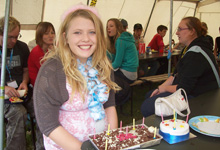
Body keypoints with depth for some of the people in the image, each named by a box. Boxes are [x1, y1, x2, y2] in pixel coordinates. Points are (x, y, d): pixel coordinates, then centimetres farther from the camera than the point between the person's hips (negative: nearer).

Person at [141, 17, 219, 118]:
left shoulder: (196, 54, -26)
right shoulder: (192, 48, 10)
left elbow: (183, 89, -26)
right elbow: (176, 73, 13)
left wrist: (165, 88, -7)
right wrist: (160, 87, 3)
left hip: (196, 98, -11)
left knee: (146, 107, -17)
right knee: (149, 95, 15)